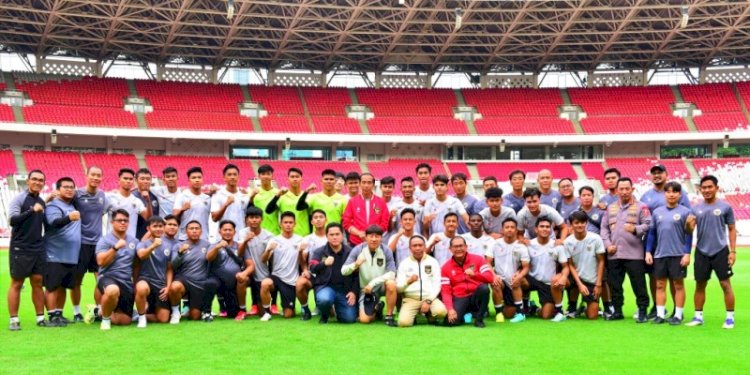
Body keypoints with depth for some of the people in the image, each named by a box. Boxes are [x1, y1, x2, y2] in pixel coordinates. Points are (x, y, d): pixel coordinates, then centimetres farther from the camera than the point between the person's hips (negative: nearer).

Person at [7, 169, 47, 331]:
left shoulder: (42, 202, 12)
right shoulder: (19, 199, -7)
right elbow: (12, 220, -20)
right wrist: (32, 210, -26)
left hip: (38, 249, 6)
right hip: (20, 249, -5)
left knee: (38, 283, 6)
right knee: (16, 284, 1)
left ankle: (40, 318, 9)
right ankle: (14, 320, 4)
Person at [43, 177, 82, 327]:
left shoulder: (73, 205, 12)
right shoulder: (53, 206, -9)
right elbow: (54, 222, -29)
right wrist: (69, 218, -47)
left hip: (71, 255, 7)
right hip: (55, 255, -7)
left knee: (63, 286, 13)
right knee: (52, 286, -3)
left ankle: (59, 314, 21)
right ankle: (52, 316, 2)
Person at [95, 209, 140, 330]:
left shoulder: (134, 241, 11)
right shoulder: (105, 240, -2)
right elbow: (101, 262, -15)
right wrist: (116, 247, -22)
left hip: (127, 283, 5)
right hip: (108, 277, -5)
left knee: (125, 321, 4)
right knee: (113, 291, -43)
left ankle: (100, 312, 34)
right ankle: (105, 318, -13)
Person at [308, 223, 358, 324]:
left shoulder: (350, 252, 5)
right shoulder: (320, 252, 3)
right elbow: (312, 268, -12)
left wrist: (354, 292, -4)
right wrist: (324, 263, -33)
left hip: (345, 290, 1)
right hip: (325, 286, -1)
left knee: (350, 319, -11)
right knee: (324, 299, -36)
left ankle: (338, 308, 25)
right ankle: (324, 316, 1)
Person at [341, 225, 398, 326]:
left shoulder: (386, 251, -14)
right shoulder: (358, 250, -13)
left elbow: (391, 273, -18)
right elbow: (344, 271, -14)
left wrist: (373, 282, -27)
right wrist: (355, 265, -35)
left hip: (381, 286, -1)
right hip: (366, 289, 1)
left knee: (391, 284, -35)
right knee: (364, 320, -11)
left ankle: (389, 316, -15)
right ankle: (376, 307, 26)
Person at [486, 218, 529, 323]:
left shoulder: (522, 247, -1)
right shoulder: (495, 244, 0)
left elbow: (526, 267, -5)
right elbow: (488, 262, -3)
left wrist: (519, 277, -27)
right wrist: (494, 275, -22)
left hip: (513, 281, 0)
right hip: (500, 279, 1)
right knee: (495, 285, -33)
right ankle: (499, 312, -14)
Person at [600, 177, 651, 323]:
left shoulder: (641, 207, 2)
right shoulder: (610, 208, 17)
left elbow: (648, 225, -6)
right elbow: (604, 228, 16)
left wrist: (635, 229, -22)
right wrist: (607, 244, 4)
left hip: (634, 254, -4)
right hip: (614, 255, 5)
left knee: (638, 284, -3)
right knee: (614, 284, 9)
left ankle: (642, 311, 5)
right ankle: (617, 311, 19)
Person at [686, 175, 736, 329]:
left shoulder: (725, 207, -2)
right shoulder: (696, 209, 5)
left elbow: (731, 229, 1)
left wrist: (733, 251, -4)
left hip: (720, 251, -3)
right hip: (702, 252, 3)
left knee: (725, 284, -2)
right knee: (700, 285, 9)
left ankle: (730, 317, 8)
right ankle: (698, 316, 18)